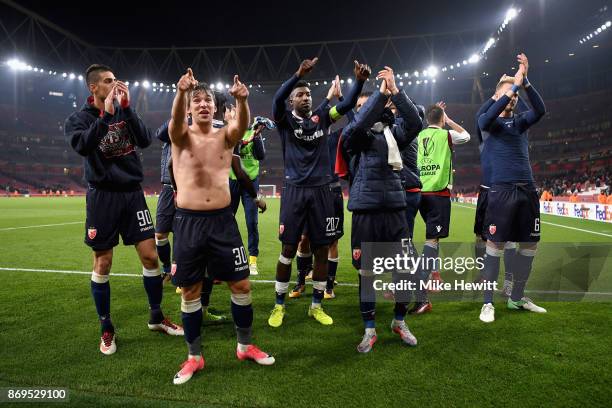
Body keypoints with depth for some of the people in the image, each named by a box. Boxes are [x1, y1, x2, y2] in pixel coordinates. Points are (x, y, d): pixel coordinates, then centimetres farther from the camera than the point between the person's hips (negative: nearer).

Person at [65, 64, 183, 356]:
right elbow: (82, 146, -21)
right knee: (103, 264, 4)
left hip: (132, 193, 3)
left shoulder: (124, 112, 9)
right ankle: (106, 329, 20)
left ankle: (156, 317, 19)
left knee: (150, 255, 1)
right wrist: (106, 114, -23)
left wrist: (126, 107, -14)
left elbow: (145, 141, -8)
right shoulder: (78, 119, 1)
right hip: (102, 196, -2)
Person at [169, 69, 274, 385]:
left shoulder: (225, 136, 6)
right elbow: (175, 119, -21)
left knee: (241, 285, 5)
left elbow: (242, 125, -17)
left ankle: (245, 346, 26)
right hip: (188, 222, -1)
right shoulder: (182, 136, 3)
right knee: (190, 292, 8)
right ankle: (194, 356, 25)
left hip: (222, 220, 1)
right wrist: (180, 92, -41)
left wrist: (241, 100, -37)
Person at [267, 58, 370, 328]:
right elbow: (277, 99, -17)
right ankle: (279, 306, 18)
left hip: (321, 190, 3)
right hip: (295, 190, -3)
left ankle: (316, 305, 22)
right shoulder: (285, 120, 3)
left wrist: (359, 80, -16)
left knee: (322, 249, 6)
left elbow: (347, 104, 1)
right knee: (288, 249, 1)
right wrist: (299, 74, -29)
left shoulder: (321, 117, 11)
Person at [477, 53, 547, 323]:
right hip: (502, 190, -5)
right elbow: (488, 118, -19)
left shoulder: (521, 121, 16)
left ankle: (517, 298, 22)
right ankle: (488, 303, 2)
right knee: (495, 245, -7)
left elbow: (540, 110, -4)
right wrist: (514, 84, -17)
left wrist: (525, 82, -13)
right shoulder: (487, 121, 6)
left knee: (530, 244, 8)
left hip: (528, 190, 6)